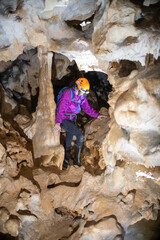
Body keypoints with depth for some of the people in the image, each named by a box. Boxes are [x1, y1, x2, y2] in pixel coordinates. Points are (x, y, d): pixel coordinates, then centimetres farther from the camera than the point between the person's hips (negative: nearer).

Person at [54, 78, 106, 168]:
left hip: (72, 119, 7)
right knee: (80, 135, -17)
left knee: (68, 143, 14)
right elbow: (61, 108, -29)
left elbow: (87, 107, 10)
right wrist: (58, 122, -38)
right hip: (64, 119, -7)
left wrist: (97, 115, 0)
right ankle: (76, 160, -5)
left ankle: (66, 162, 28)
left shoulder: (82, 96, 1)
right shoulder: (67, 93, -23)